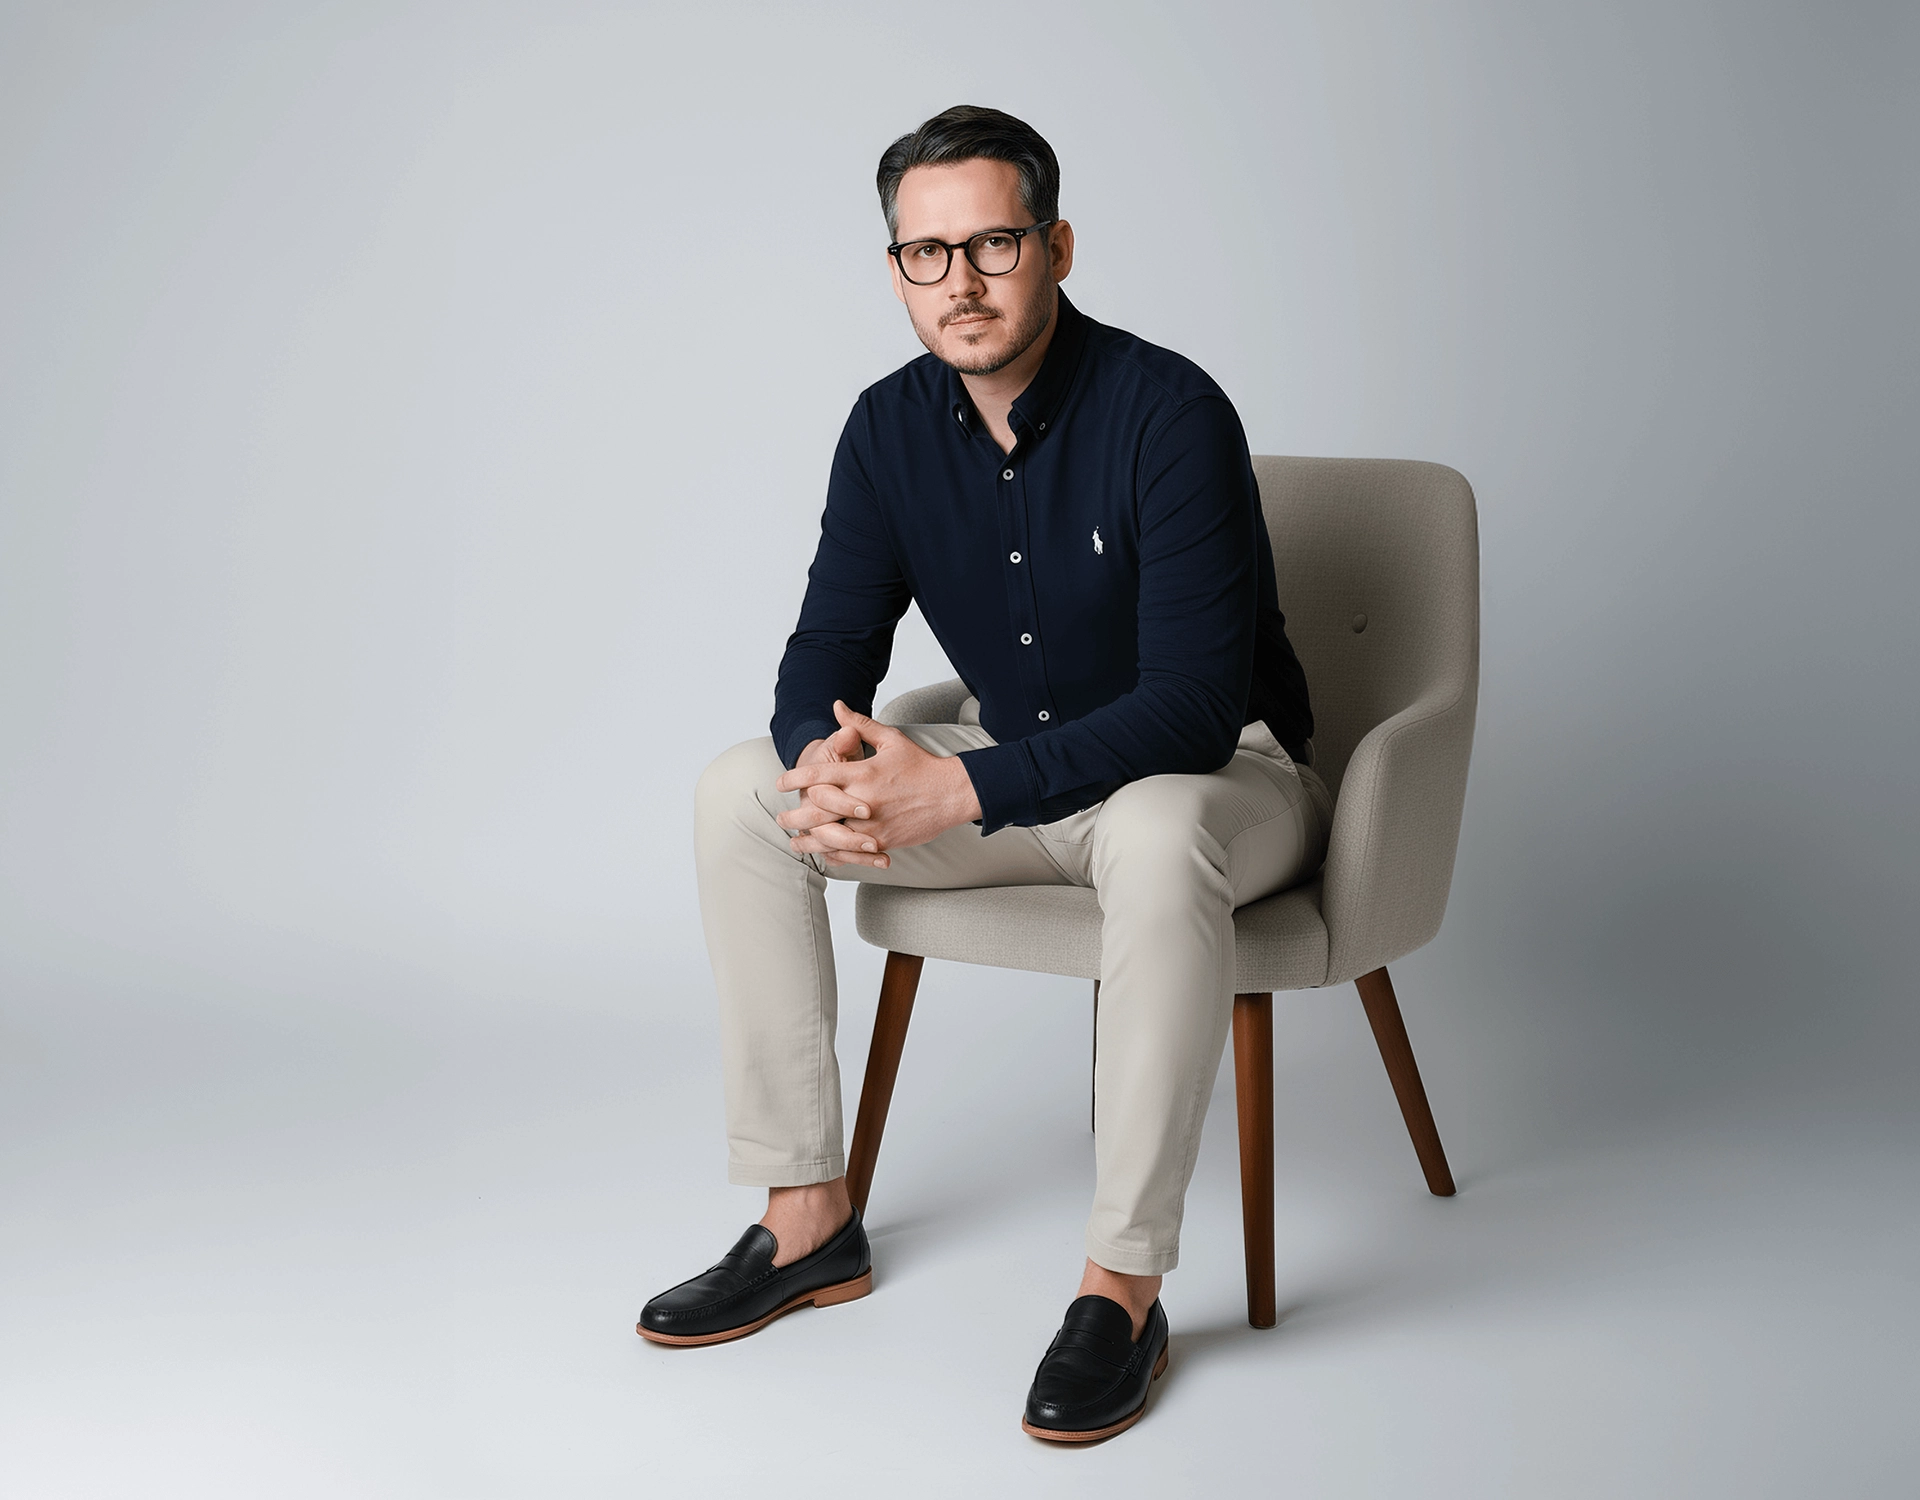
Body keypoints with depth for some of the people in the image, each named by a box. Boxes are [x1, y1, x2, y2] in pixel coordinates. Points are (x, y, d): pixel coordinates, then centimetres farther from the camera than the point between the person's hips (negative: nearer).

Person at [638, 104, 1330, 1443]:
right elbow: (827, 653, -2)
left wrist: (959, 790, -37)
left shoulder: (1168, 412, -24)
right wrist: (827, 757, -28)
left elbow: (1194, 706, -30)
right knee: (742, 793, -8)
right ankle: (809, 1222, -3)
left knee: (1158, 836, -41)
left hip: (1224, 776, -6)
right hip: (1015, 772, 6)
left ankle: (1124, 1288, -28)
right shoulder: (892, 428, -4)